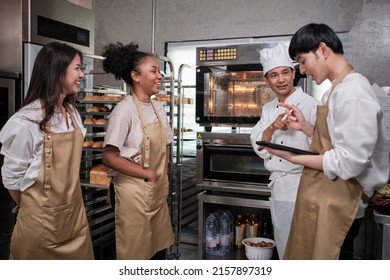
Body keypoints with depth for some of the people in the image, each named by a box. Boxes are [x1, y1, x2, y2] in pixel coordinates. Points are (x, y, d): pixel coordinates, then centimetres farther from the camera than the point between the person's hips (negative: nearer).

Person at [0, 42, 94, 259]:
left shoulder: (73, 113, 4)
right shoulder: (27, 120, -20)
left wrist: (71, 206, 13)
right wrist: (31, 211, 4)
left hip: (75, 213, 6)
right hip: (42, 219, -6)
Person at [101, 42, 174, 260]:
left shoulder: (159, 108, 6)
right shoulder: (125, 110, -16)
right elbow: (109, 157, -20)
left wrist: (163, 176, 4)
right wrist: (147, 174, -15)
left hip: (159, 190, 7)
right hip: (135, 192, -7)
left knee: (159, 248, 17)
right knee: (135, 252, 7)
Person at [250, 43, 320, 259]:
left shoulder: (310, 105, -11)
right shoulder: (268, 109, 10)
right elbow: (259, 147, 2)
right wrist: (272, 127, -14)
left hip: (300, 186, -7)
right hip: (277, 186, 7)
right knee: (283, 247, 20)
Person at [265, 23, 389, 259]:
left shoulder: (353, 95, -20)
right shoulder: (339, 89, 12)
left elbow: (349, 162, -23)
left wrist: (295, 158, -15)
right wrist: (304, 126, 3)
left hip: (334, 206, -9)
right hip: (322, 199, 10)